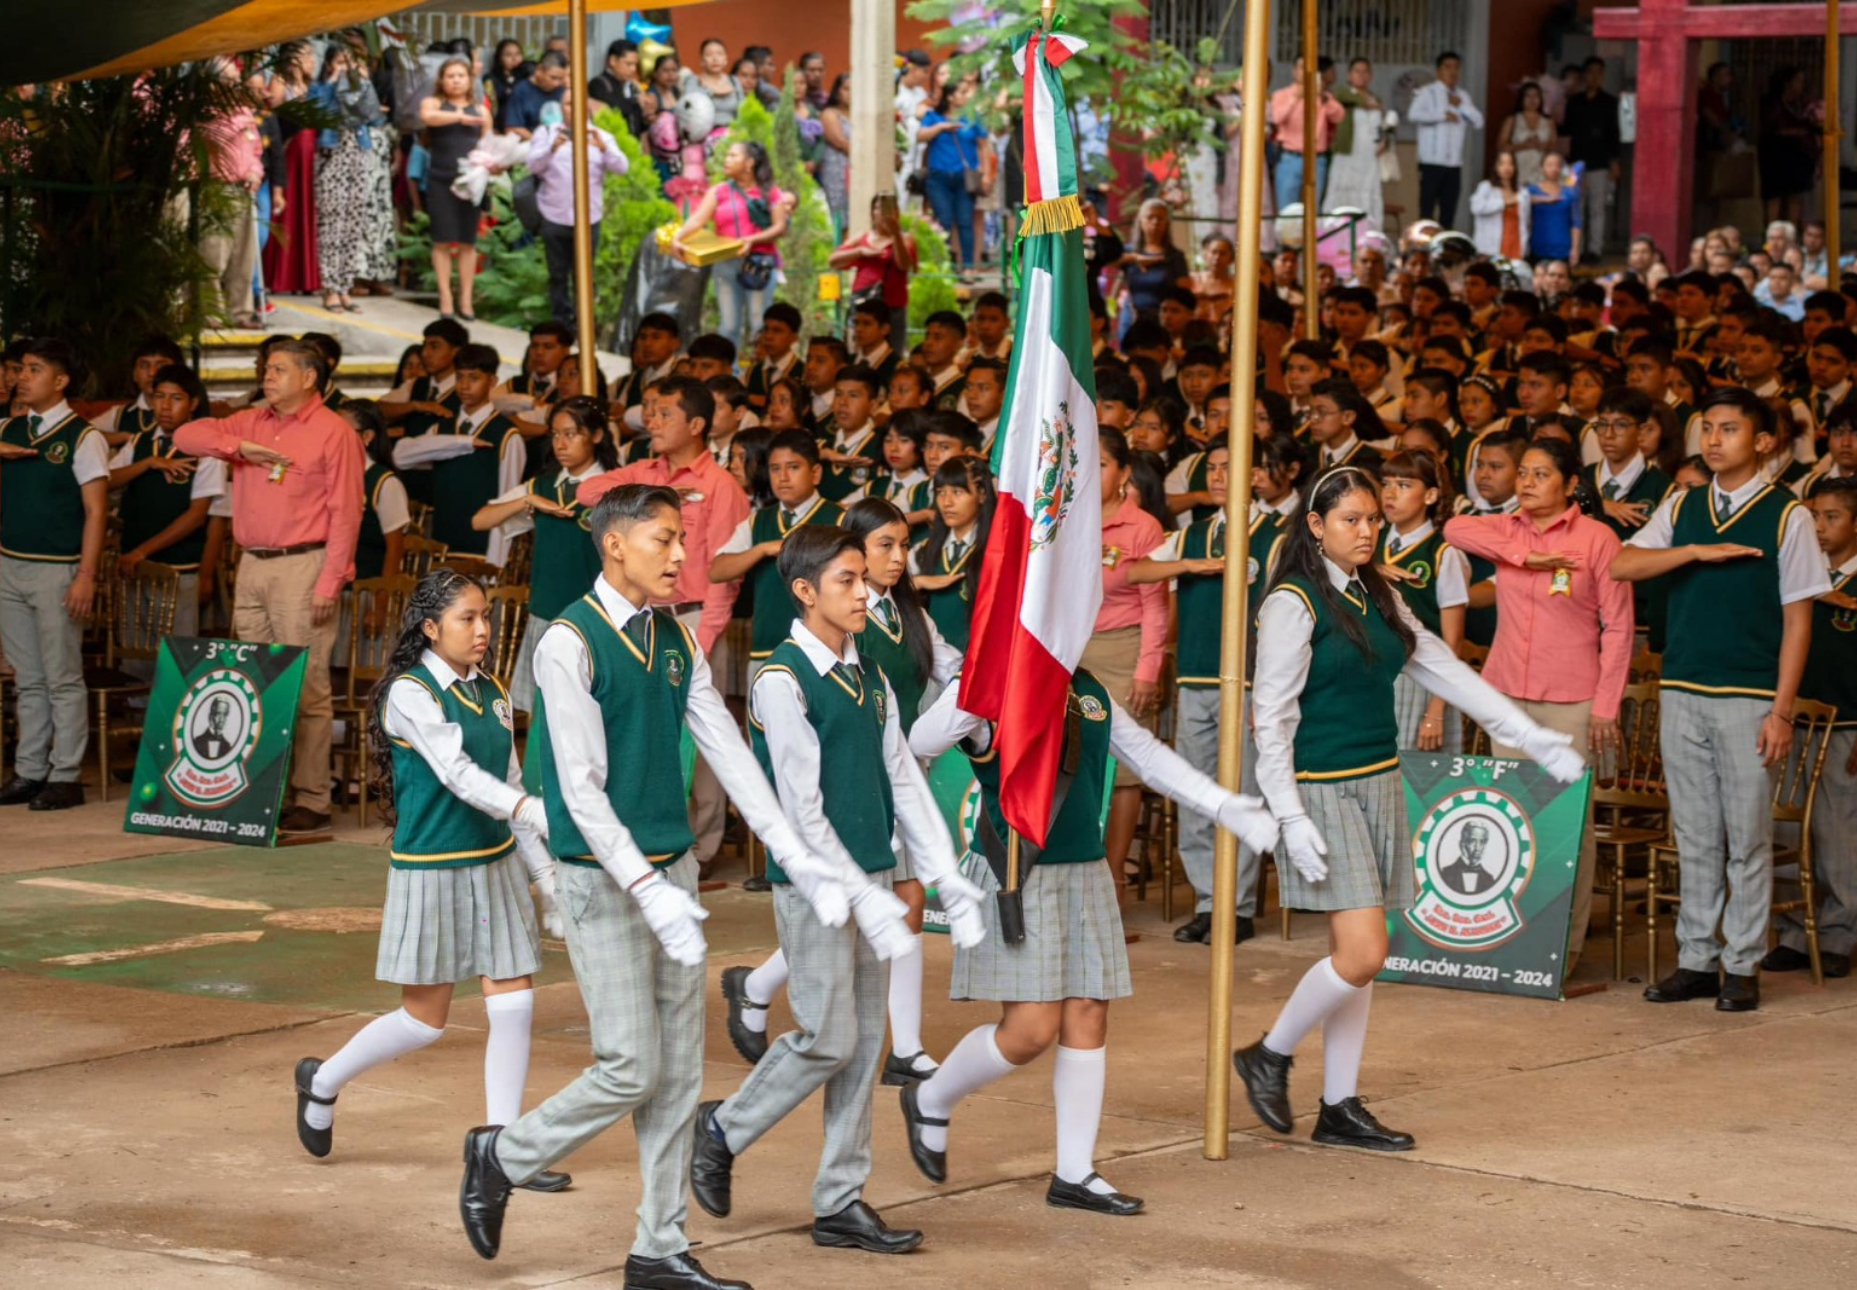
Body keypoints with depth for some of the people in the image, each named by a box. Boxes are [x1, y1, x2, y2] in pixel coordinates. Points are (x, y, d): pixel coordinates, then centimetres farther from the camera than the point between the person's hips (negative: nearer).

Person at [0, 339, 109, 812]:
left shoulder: (83, 437, -6)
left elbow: (96, 511, -9)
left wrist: (87, 576, -16)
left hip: (56, 570, -6)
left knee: (63, 679, -2)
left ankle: (65, 777, 2)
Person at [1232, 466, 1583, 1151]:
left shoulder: (1379, 599, 11)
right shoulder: (1293, 605, -10)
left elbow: (1448, 674, 15)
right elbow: (1272, 716, -12)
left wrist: (1534, 737, 11)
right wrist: (1292, 819, -18)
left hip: (1379, 784, 7)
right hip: (1322, 788, -7)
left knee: (1356, 955, 8)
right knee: (1362, 953, -14)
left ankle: (1340, 1107, 15)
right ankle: (1270, 1056, 7)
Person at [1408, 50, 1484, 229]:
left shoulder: (1463, 96, 16)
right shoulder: (1427, 92, -3)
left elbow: (1478, 122, 8)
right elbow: (1413, 115, -20)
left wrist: (1461, 106, -4)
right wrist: (1443, 115, -14)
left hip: (1454, 164, 6)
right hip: (1431, 162, -6)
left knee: (1449, 213, 7)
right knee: (1427, 212, -7)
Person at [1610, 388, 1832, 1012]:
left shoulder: (1786, 516, -1)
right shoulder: (1681, 509, 10)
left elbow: (1797, 618, -3)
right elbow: (1623, 565, -3)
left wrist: (1782, 710, -9)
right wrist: (1697, 551, -15)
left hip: (1749, 697, -4)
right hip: (1683, 695, 4)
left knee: (1748, 838, 0)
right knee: (1695, 837, 8)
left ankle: (1742, 966, 7)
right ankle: (1695, 960, 15)